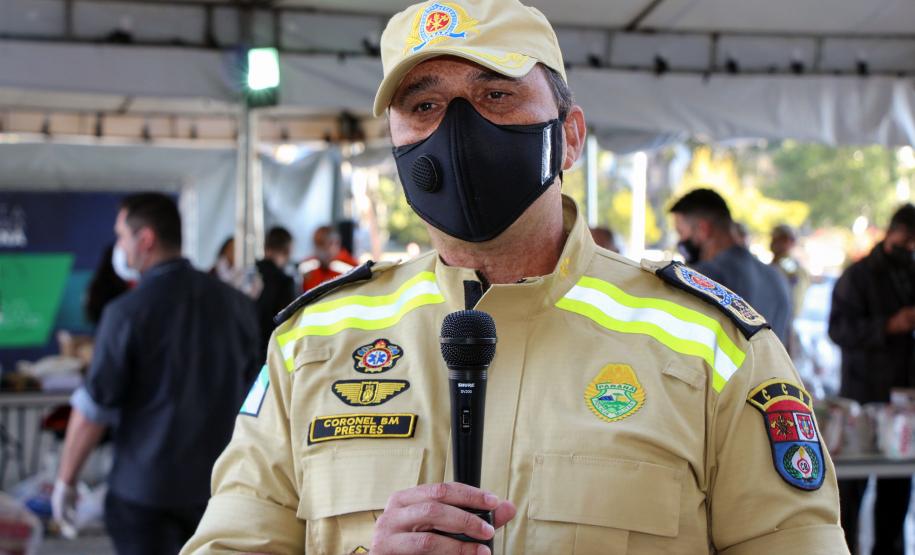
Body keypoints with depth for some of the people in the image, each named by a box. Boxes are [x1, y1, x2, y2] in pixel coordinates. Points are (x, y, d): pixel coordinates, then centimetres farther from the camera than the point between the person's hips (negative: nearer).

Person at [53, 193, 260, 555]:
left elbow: (93, 409, -12)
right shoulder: (234, 303, 2)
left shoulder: (128, 312, -13)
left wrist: (65, 480, -1)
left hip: (146, 485, -4)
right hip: (219, 482, 5)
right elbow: (249, 391, 11)